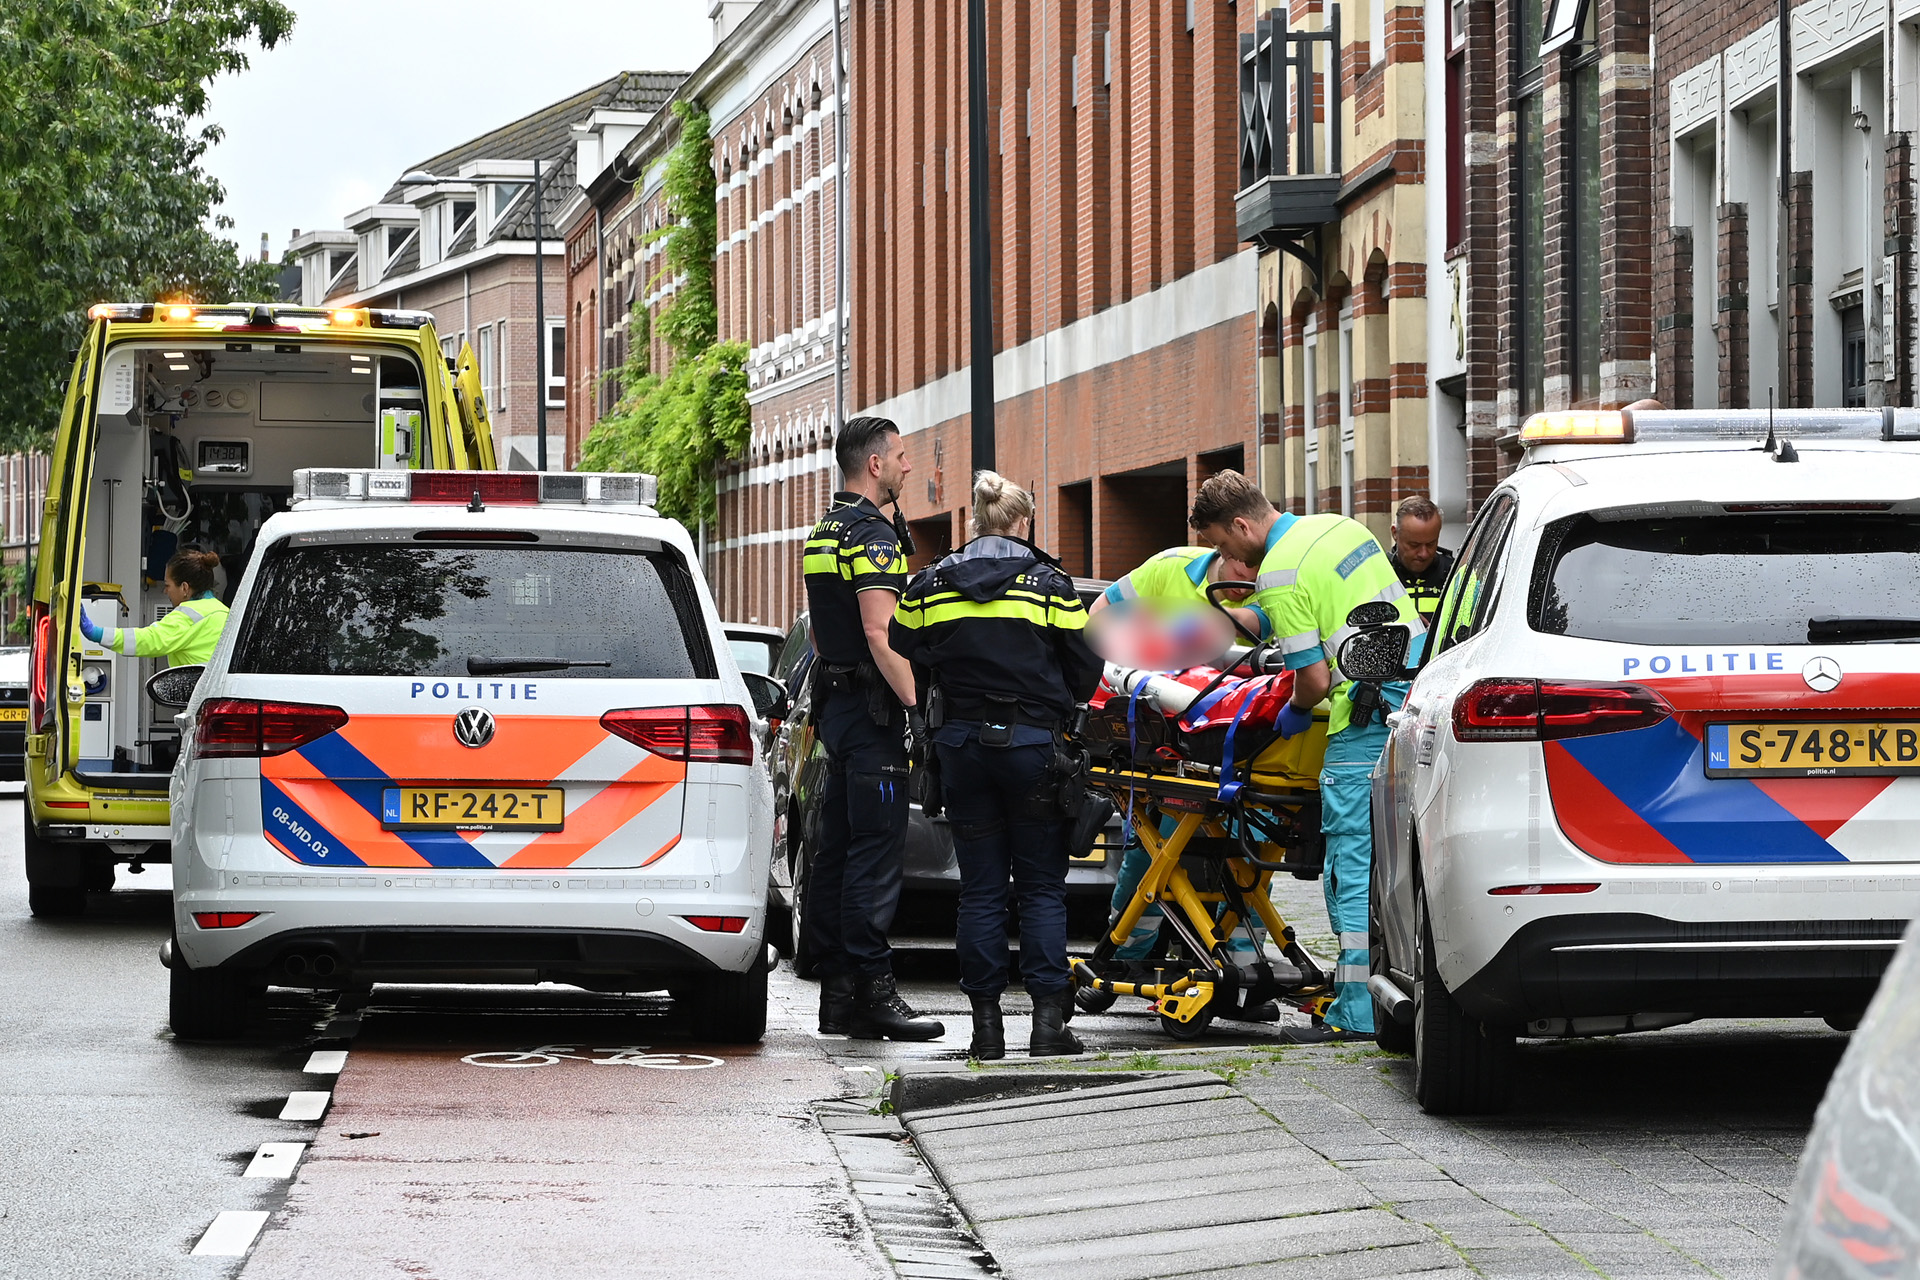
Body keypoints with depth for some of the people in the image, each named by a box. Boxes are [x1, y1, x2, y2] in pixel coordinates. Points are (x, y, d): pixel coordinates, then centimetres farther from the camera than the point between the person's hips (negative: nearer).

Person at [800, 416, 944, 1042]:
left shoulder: (823, 531, 17)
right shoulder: (872, 533, -14)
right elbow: (880, 632, -23)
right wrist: (918, 706, -23)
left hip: (833, 702, 10)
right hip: (870, 708, -10)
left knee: (837, 850, 9)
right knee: (876, 851, -11)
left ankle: (837, 991, 11)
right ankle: (872, 993, -14)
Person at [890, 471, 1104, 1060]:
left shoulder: (929, 586, 3)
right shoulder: (1050, 585, -4)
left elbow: (906, 661, 8)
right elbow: (1086, 669, 0)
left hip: (960, 745, 2)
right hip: (1031, 743, -2)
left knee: (981, 889, 6)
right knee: (1042, 887, 4)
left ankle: (987, 1023, 4)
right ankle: (1049, 1018, -4)